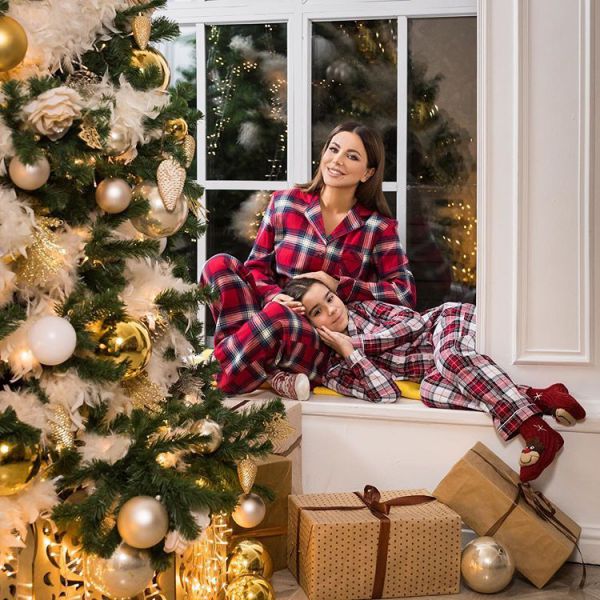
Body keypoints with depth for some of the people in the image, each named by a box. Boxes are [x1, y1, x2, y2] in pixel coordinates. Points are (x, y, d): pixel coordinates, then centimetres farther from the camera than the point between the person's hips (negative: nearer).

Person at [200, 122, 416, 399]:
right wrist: (272, 296, -17)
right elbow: (256, 264, 7)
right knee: (220, 265, -22)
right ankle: (275, 372, -29)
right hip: (271, 322, 3)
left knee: (277, 316, -37)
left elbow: (405, 293, -4)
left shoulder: (379, 227, 1)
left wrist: (338, 285, -13)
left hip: (326, 341, -3)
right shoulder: (284, 202, 5)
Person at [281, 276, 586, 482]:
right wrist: (350, 352, -14)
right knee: (430, 391, -32)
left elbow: (412, 323, -8)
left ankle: (537, 430, -45)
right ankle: (539, 398, -39)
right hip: (439, 371, 1)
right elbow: (386, 394, -14)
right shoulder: (334, 371, 0)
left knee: (448, 354, -34)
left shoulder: (362, 308, 5)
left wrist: (357, 342, -8)